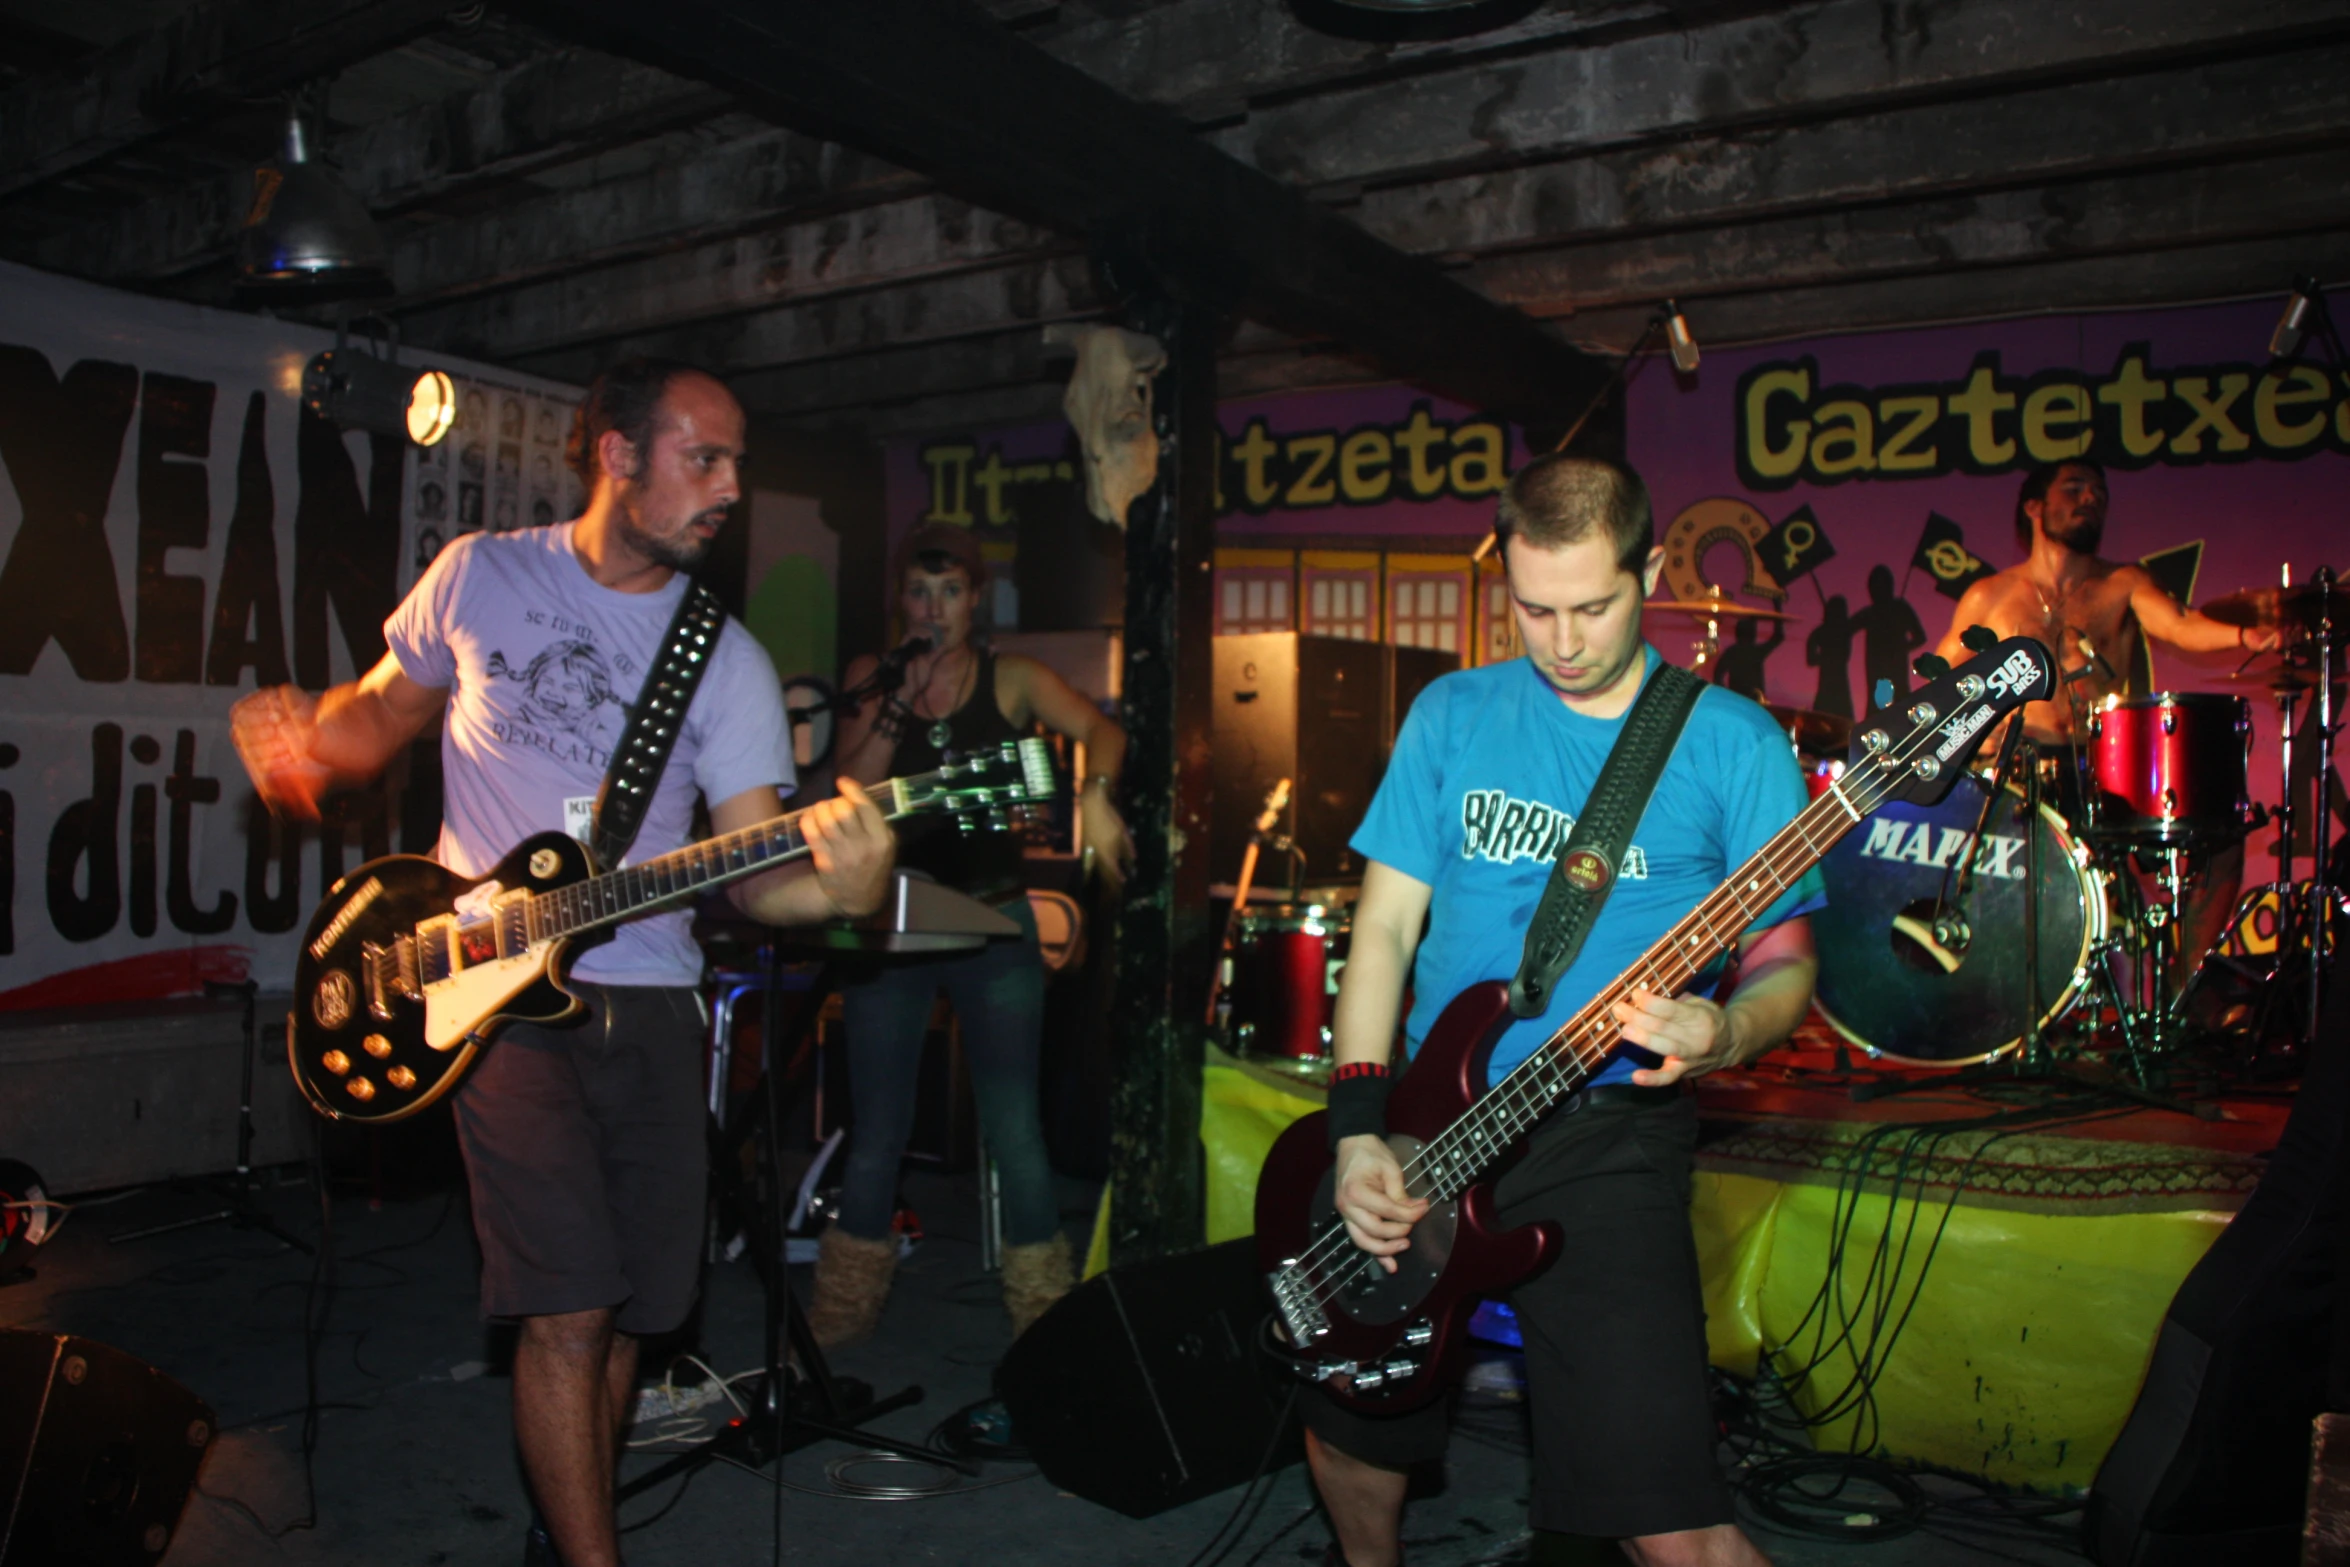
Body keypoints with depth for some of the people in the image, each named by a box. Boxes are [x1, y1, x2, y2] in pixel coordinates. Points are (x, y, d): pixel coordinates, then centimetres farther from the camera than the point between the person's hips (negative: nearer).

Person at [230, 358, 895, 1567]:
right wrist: (306, 734, -7)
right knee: (568, 1307, -13)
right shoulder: (480, 576, 1)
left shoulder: (728, 662, 0)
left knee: (633, 1308, 9)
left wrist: (838, 887, -29)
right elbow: (385, 709, 16)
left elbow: (753, 870, -7)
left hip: (649, 1001, 2)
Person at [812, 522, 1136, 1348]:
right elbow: (851, 790, -5)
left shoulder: (1010, 679, 3)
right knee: (877, 1129, 8)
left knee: (1014, 1127, -1)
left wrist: (1093, 796, -26)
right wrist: (897, 700, -14)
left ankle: (1044, 1315, 12)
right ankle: (841, 1312, 25)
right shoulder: (870, 677, 6)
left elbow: (1102, 731, -7)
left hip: (993, 923, -1)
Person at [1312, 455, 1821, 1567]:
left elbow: (1784, 963, 0)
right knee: (1346, 1440, 17)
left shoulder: (1730, 744, -1)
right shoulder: (1451, 715, 7)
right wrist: (1358, 1123, -6)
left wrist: (1726, 1035, -24)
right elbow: (1386, 923, 5)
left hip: (1606, 1139, -3)